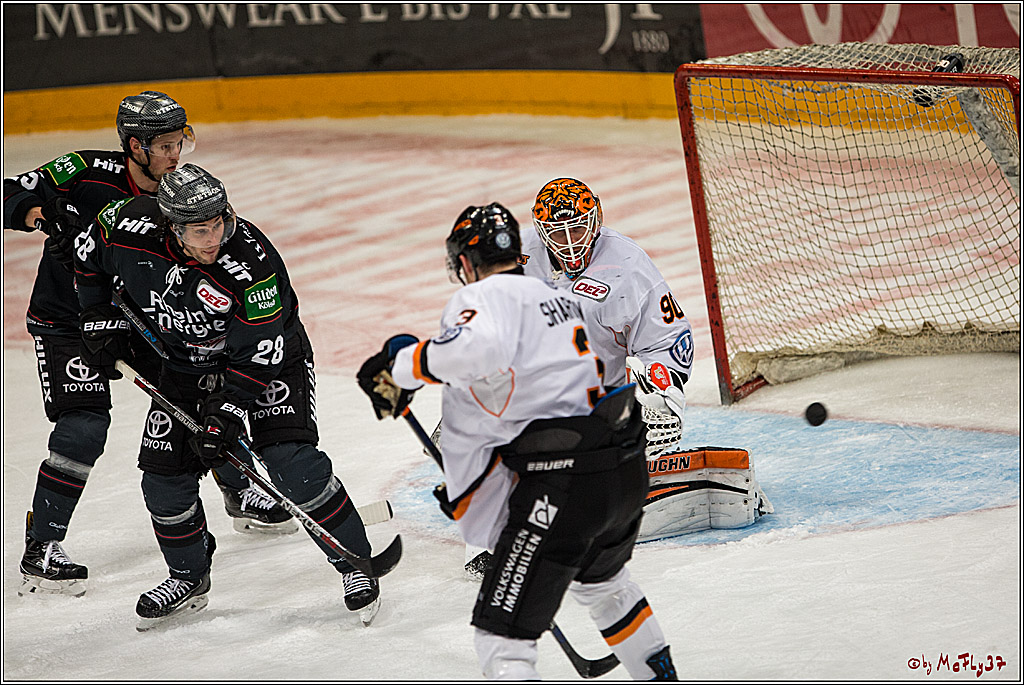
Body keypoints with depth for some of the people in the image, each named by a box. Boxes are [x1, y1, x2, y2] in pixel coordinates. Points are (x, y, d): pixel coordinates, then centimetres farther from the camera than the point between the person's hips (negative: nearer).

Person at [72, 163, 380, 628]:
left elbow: (259, 355, -26)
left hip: (268, 356, -4)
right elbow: (89, 253, 1)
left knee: (291, 462, -20)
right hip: (186, 360, 5)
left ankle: (354, 563, -6)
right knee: (164, 474, 1)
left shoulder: (252, 263, -34)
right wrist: (100, 321, 1)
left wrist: (227, 414, -28)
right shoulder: (132, 228, -23)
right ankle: (189, 577, 24)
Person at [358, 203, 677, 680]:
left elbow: (476, 350, -31)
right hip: (626, 470, 9)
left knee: (501, 634, -7)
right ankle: (661, 676, 53)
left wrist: (401, 367, -16)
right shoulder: (555, 297, 23)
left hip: (563, 486, -9)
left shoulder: (483, 297, -6)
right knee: (597, 578, 39)